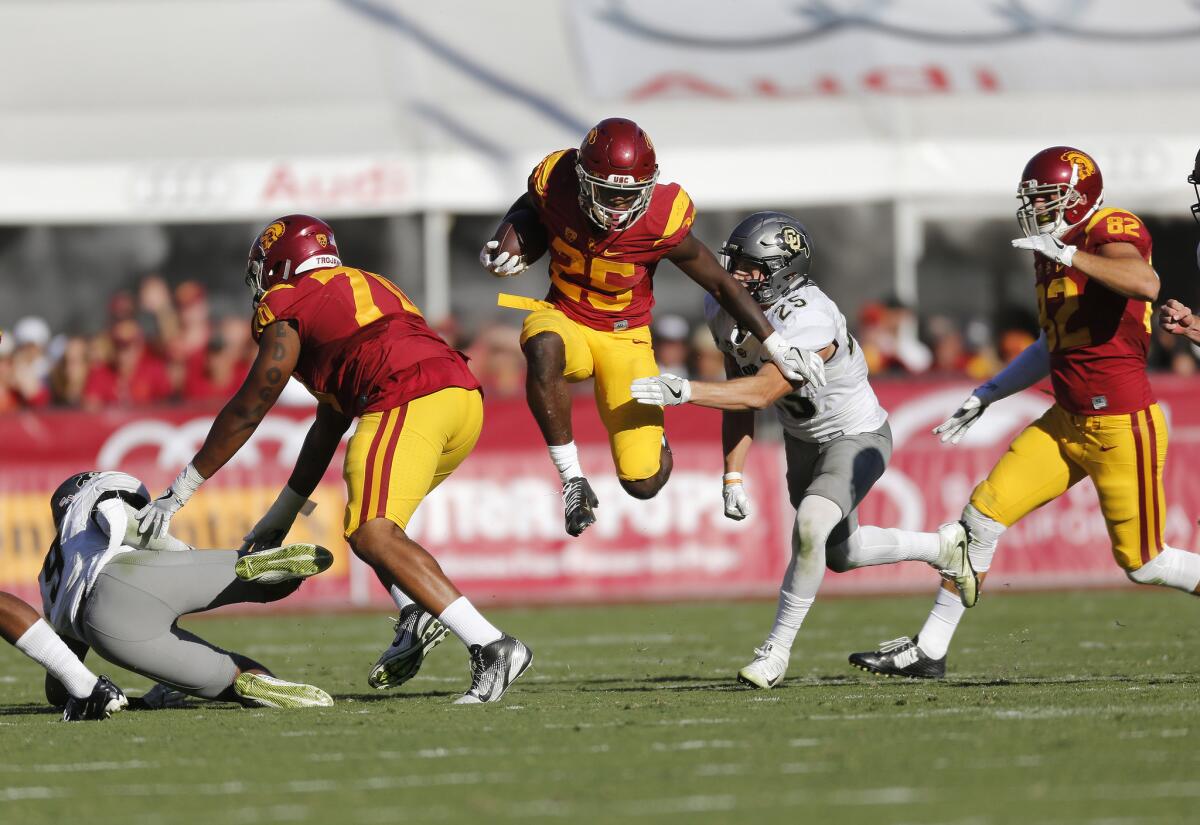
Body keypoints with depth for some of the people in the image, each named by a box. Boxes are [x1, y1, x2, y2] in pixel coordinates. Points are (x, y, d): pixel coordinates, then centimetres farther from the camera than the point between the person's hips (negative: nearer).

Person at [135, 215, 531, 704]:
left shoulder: (286, 307, 12)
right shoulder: (366, 286, 35)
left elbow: (247, 412, 13)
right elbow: (329, 426, 37)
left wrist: (176, 495, 20)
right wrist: (280, 518, 41)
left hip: (408, 400, -8)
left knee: (372, 535, -16)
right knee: (375, 523, 26)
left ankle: (491, 645, -28)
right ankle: (416, 615, 1)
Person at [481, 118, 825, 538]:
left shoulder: (663, 224, -24)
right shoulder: (556, 184, -20)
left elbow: (722, 284, -11)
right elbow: (528, 207, 7)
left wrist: (776, 347, -10)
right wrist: (507, 247, -13)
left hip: (623, 337, -1)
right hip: (563, 317, 1)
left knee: (644, 482, -11)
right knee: (544, 349, -41)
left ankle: (653, 440, 31)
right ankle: (573, 479, -24)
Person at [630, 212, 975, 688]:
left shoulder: (810, 323, -37)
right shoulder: (724, 310, -14)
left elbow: (759, 393, -44)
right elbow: (739, 400, -4)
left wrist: (684, 391, -52)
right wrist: (733, 476, -9)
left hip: (856, 438, -8)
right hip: (802, 440, 8)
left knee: (810, 527, -31)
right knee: (840, 555, 21)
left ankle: (778, 648, -17)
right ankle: (942, 547, 46)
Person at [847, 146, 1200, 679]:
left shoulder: (1111, 234, -14)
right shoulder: (1050, 255, 12)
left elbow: (1145, 284, -37)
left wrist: (1068, 254, -35)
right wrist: (986, 396, 22)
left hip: (1122, 426, -8)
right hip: (1069, 421, 8)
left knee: (1142, 563, 0)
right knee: (983, 514, 1)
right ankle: (929, 651, 8)